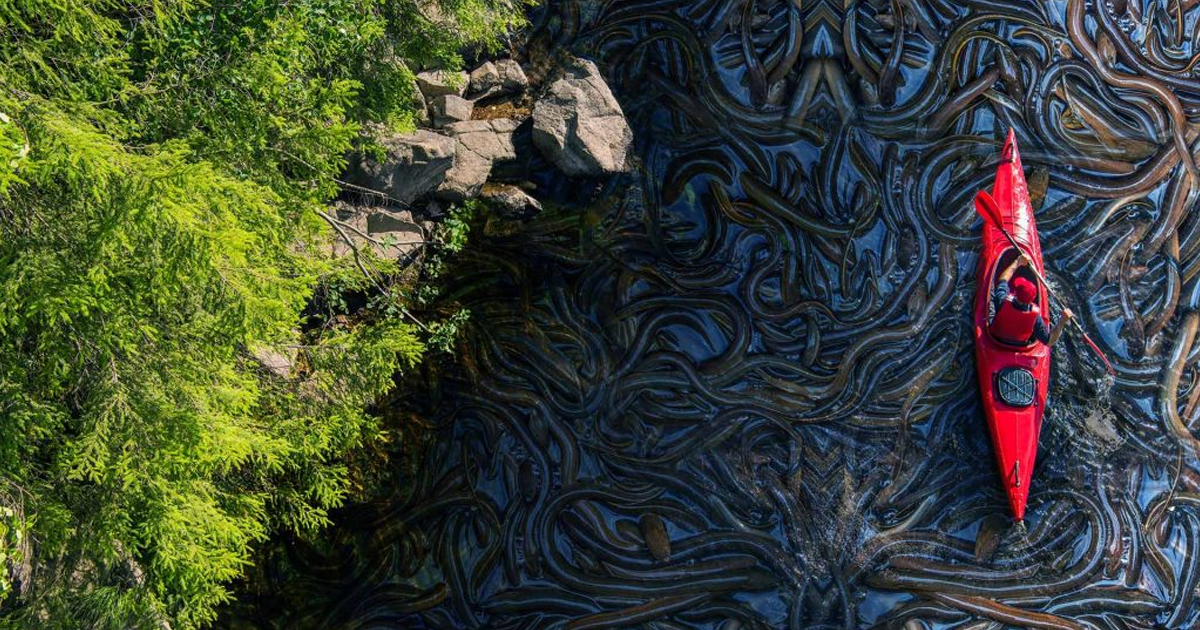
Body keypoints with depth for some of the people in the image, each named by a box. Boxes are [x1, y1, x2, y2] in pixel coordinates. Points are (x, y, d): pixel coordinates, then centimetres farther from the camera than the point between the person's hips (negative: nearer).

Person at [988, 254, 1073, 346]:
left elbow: (1002, 280, -16)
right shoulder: (1035, 317, -37)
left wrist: (1017, 262, -6)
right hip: (1020, 347, 1)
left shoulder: (1003, 302, -37)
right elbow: (1049, 341, -25)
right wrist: (1062, 321, -32)